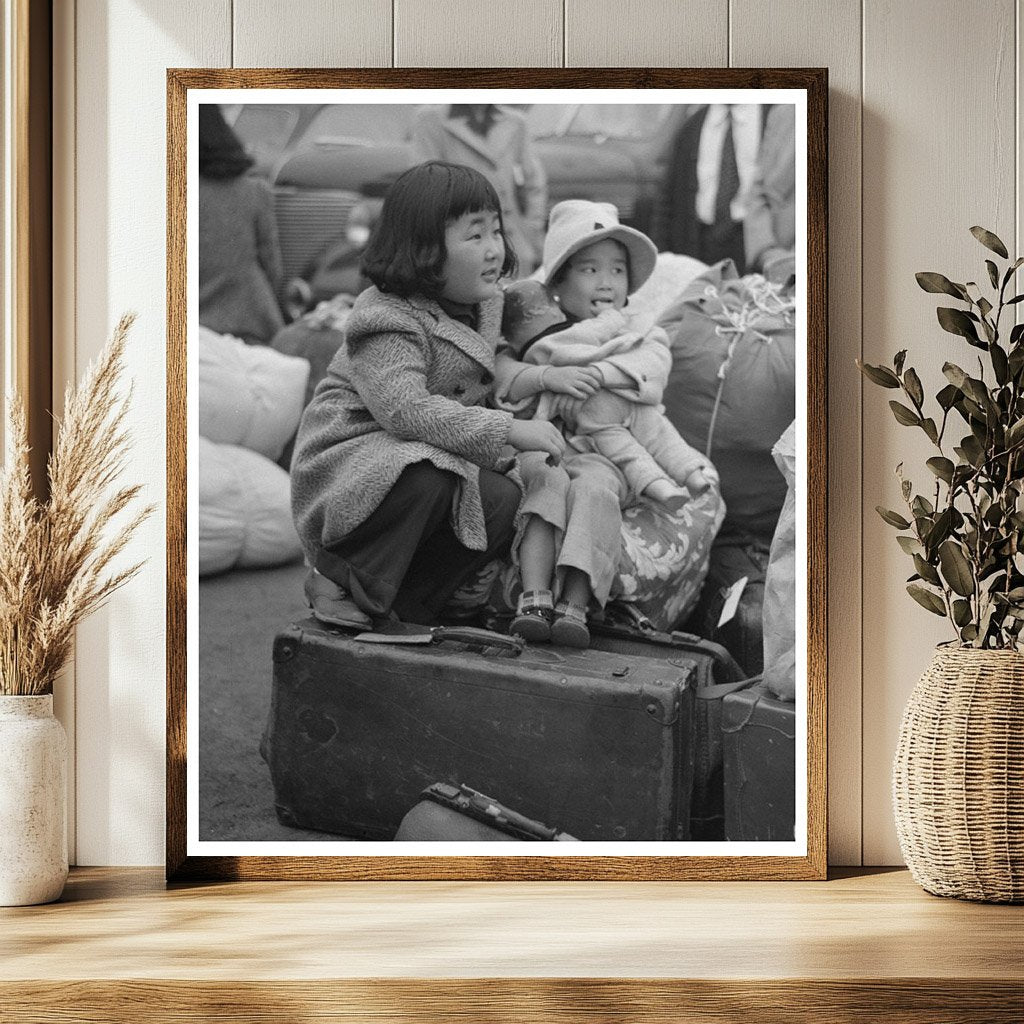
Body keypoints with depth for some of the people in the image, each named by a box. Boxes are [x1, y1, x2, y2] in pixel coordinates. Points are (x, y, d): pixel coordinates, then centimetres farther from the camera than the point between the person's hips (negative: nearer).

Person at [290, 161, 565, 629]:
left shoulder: (485, 303, 10)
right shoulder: (388, 320, -18)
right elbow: (403, 407, -32)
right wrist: (506, 430, -34)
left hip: (436, 462, 8)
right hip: (348, 464, -8)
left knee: (505, 501, -19)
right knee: (426, 482, -39)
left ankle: (407, 599, -6)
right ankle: (341, 580, -16)